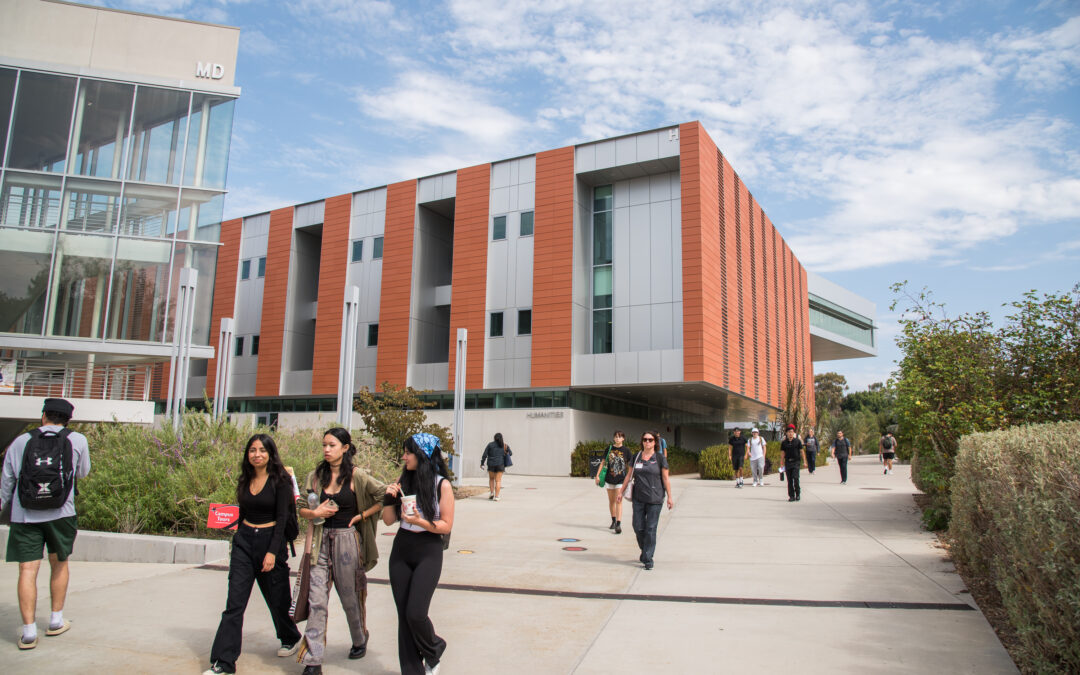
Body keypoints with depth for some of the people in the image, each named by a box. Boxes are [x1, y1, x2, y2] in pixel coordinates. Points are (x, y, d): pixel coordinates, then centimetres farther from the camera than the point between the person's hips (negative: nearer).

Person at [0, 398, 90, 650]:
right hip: (60, 515, 0)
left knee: (27, 571, 1)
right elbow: (82, 473, 13)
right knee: (59, 564, 17)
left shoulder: (20, 442, 4)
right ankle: (56, 621, 24)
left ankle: (29, 631, -2)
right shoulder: (77, 440, -1)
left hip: (24, 516, 0)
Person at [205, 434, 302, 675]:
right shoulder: (245, 480, 7)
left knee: (277, 598, 10)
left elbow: (282, 518, -13)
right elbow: (243, 513, 16)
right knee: (234, 603, -4)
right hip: (244, 541, 4)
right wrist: (239, 537, 19)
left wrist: (272, 552, -18)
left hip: (271, 540, -4)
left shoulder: (279, 481, -9)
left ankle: (291, 638, 36)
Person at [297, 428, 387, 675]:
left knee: (349, 597, 11)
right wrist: (314, 513, -10)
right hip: (321, 541, 3)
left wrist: (361, 516, -6)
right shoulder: (315, 476, 5)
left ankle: (360, 640, 37)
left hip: (347, 540, -3)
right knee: (317, 600, -3)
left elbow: (385, 496, -5)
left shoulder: (356, 476, -6)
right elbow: (301, 508, 10)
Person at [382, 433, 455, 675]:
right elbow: (388, 520, 7)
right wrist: (389, 498, -10)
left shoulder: (442, 485, -10)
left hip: (428, 553, -5)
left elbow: (446, 526, -8)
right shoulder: (403, 481, 3)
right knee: (403, 614, 8)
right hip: (401, 550, 5)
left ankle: (434, 649, 21)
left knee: (415, 613, -10)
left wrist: (420, 521, -21)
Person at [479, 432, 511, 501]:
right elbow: (510, 453, 15)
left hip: (491, 464, 0)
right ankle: (496, 496, -8)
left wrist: (482, 463, 6)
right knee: (498, 481, 1)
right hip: (500, 465, 0)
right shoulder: (505, 446, 3)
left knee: (491, 478, 20)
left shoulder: (490, 444, 0)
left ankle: (492, 493, 8)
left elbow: (485, 455, -2)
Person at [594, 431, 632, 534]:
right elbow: (603, 462, 8)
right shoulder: (609, 449, 4)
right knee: (611, 501, 13)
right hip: (609, 478, 3)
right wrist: (597, 475, 5)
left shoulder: (625, 450, -2)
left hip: (621, 479, -3)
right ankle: (613, 521, 29)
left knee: (618, 501, -9)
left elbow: (629, 465, 4)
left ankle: (618, 525, -11)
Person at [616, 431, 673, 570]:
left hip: (655, 499, -3)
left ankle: (648, 559, 8)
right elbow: (629, 475, 14)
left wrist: (669, 497, -3)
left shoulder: (660, 458, -1)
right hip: (638, 498, 3)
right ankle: (644, 550, 29)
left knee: (650, 529, -2)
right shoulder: (636, 457, 8)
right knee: (638, 527, 4)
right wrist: (621, 492, 12)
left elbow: (666, 478, 0)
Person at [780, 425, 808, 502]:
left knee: (795, 477, -14)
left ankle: (798, 493, 5)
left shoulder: (797, 441, 1)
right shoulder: (784, 443, 4)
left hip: (796, 461, -2)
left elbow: (802, 451, 4)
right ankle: (791, 496, 10)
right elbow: (782, 453, 8)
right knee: (789, 480, 3)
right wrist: (782, 464, 5)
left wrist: (804, 461, 1)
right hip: (788, 462, 2)